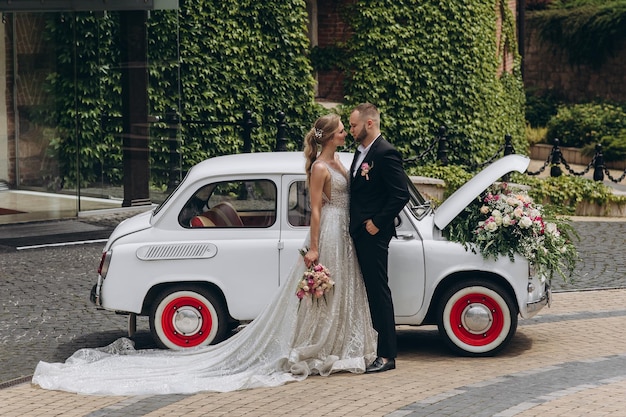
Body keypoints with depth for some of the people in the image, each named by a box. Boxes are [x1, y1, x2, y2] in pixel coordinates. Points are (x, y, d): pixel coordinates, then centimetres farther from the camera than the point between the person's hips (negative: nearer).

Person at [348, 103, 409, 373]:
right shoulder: (360, 152, 15)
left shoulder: (385, 154, -14)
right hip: (359, 233, 9)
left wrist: (377, 223, -17)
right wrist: (355, 225, 10)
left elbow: (401, 195, -19)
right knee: (367, 291, 14)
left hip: (374, 235, -9)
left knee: (378, 292, -5)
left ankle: (387, 355, 0)